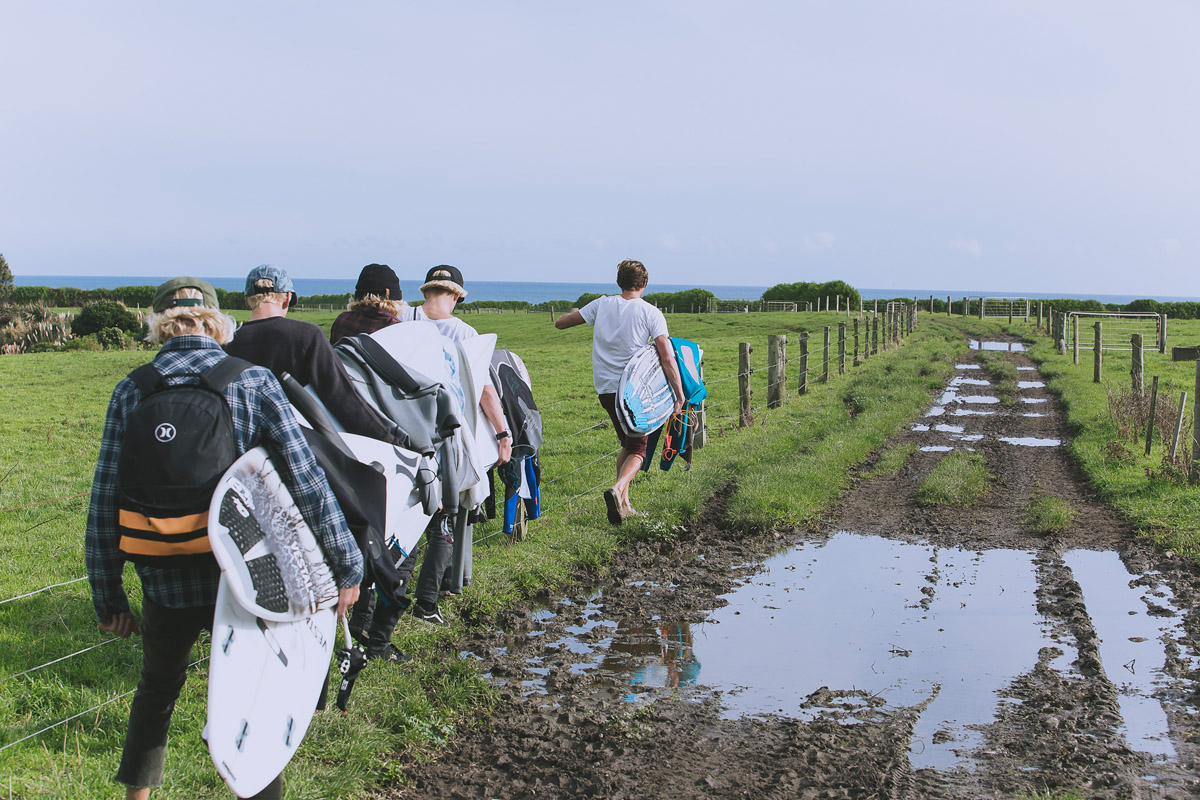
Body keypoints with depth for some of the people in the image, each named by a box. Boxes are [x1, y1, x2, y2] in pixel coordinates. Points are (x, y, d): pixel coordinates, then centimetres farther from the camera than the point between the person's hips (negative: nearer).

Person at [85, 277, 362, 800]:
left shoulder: (130, 393, -2)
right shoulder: (252, 381, -8)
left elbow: (104, 502, -1)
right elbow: (305, 481, -12)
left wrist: (108, 598, 7)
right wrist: (345, 564, -5)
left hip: (165, 582, 3)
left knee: (158, 686, 27)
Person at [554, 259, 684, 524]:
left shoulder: (602, 305, 4)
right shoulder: (651, 313, -6)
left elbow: (560, 323, 9)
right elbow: (667, 358, -12)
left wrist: (575, 313, 29)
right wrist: (679, 394, -6)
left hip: (605, 389, 4)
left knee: (628, 443, 22)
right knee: (637, 449, 6)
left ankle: (623, 503, 17)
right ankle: (618, 489, -23)